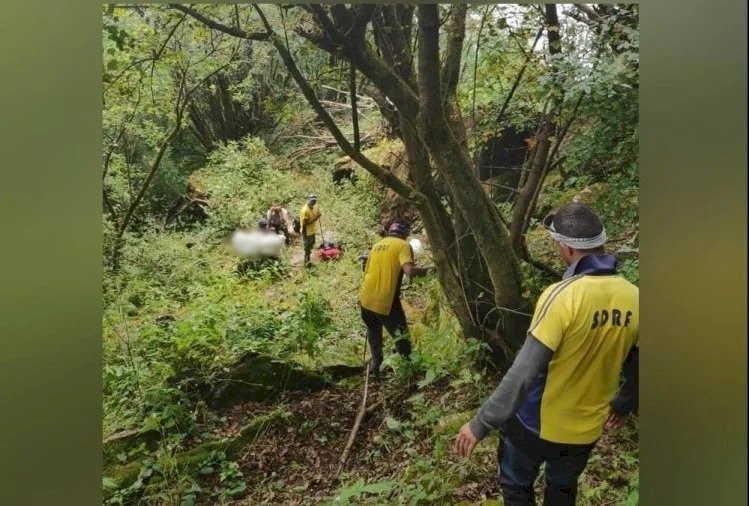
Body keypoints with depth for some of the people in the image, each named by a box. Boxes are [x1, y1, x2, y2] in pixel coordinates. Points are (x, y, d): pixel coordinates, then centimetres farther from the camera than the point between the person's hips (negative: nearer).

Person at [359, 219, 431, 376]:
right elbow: (409, 271, -22)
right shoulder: (403, 245, -7)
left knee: (374, 331, 26)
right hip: (386, 301, -6)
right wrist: (427, 270, -6)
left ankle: (375, 363, 36)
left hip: (366, 299, 7)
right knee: (401, 336, 8)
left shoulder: (377, 244, 13)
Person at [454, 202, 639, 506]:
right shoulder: (633, 299, -11)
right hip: (587, 429, 5)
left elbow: (524, 373, -29)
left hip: (537, 424, -5)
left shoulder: (562, 297, -28)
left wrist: (481, 424, -20)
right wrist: (624, 405, 23)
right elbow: (636, 369, 4)